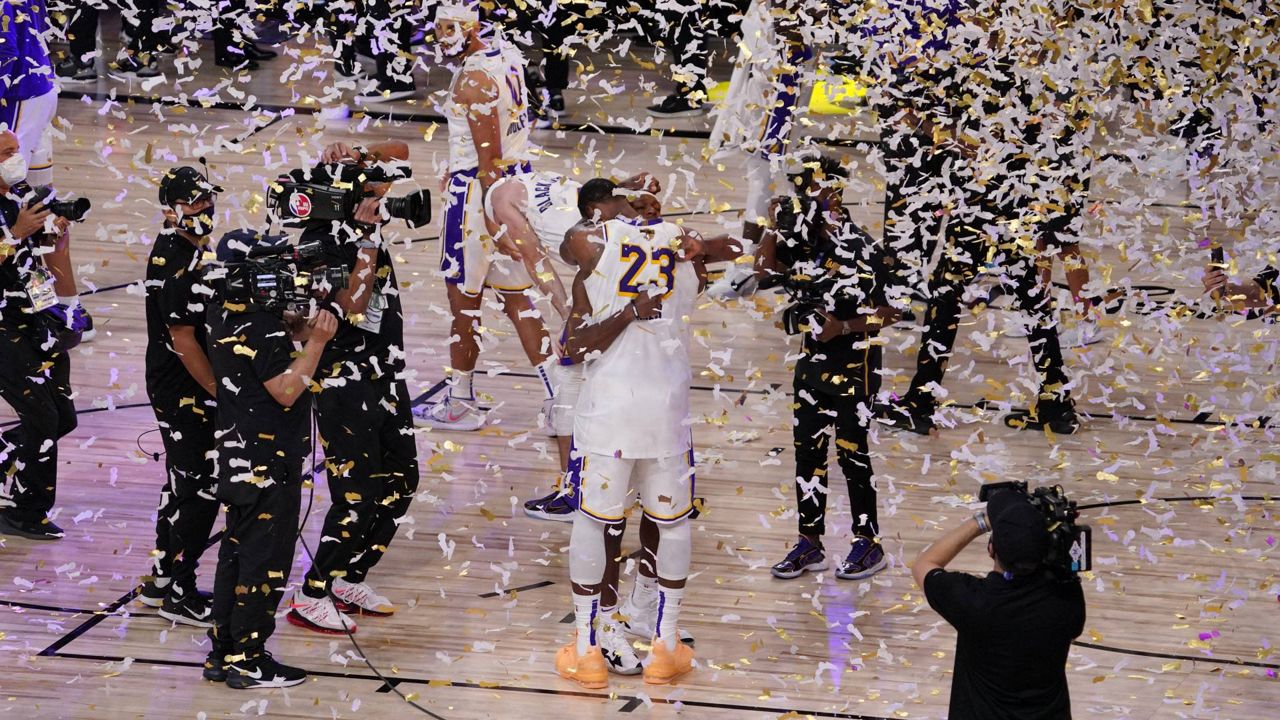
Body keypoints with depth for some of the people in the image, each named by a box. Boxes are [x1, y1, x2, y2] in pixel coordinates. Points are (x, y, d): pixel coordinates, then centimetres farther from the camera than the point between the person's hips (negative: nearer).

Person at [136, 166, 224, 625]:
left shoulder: (176, 249, 8)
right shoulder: (181, 265, -23)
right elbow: (184, 341, -23)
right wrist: (220, 392, -17)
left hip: (175, 388, 10)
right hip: (184, 393, -10)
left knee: (183, 482, 18)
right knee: (201, 488, -5)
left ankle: (161, 580, 27)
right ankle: (179, 594, 2)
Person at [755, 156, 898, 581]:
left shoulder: (861, 249, -15)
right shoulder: (806, 245, 4)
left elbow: (889, 314, -14)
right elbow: (766, 272, 9)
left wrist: (845, 327, -22)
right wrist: (776, 225, -1)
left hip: (853, 367, -7)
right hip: (813, 365, 7)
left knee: (852, 454, -1)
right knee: (808, 453, 10)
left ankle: (868, 544, 11)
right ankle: (810, 544, 18)